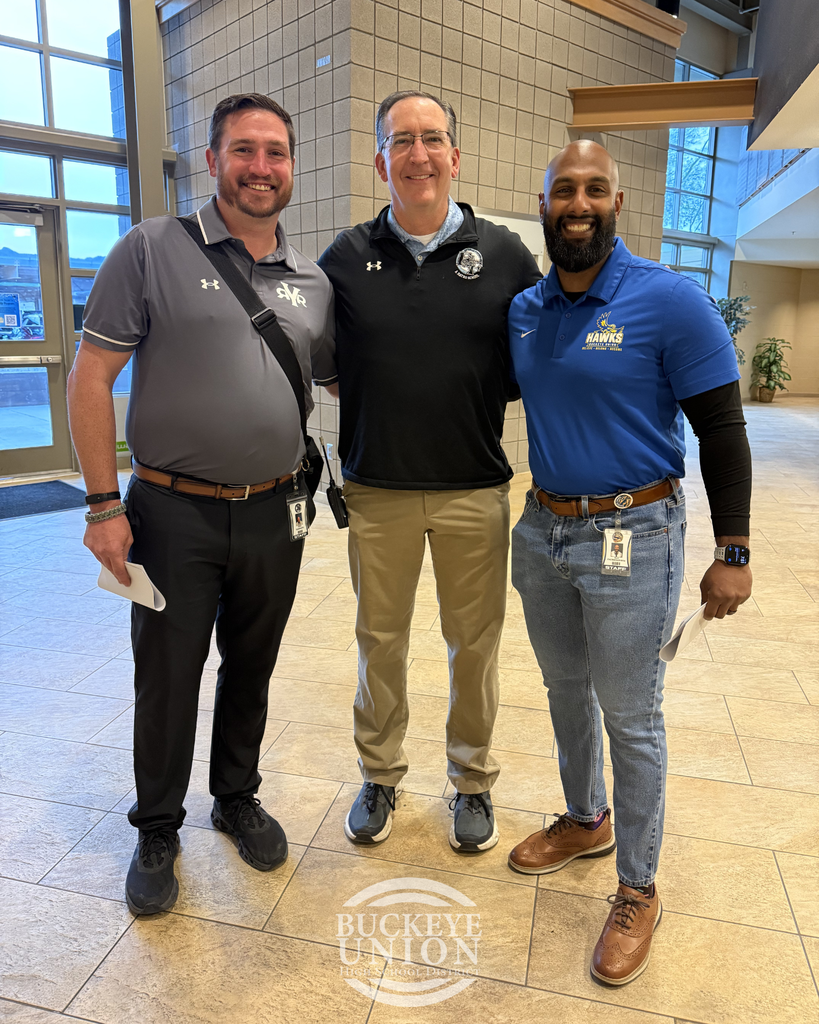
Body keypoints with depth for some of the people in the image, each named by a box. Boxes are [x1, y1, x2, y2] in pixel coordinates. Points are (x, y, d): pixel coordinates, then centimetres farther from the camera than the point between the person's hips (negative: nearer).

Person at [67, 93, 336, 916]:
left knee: (251, 669, 17)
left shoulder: (313, 283, 8)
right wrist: (104, 504, -11)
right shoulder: (152, 250, -4)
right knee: (166, 679, 9)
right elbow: (90, 375, -6)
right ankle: (157, 832, 32)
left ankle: (237, 798, 40)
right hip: (174, 512, -3)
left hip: (274, 513, 4)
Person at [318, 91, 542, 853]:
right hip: (376, 491, 1)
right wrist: (373, 399, 1)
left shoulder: (504, 255, 1)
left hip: (474, 491, 0)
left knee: (474, 644, 10)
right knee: (379, 640, 13)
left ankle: (472, 780, 33)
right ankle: (379, 775, 34)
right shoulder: (346, 256, 3)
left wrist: (472, 396, -3)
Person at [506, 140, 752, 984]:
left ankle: (638, 891, 27)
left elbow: (722, 434, -11)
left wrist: (733, 553, -12)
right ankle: (584, 822, 44)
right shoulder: (522, 310, 4)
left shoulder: (671, 302, -12)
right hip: (542, 529, 6)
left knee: (630, 718, 6)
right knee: (565, 691, 20)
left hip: (632, 538, -6)